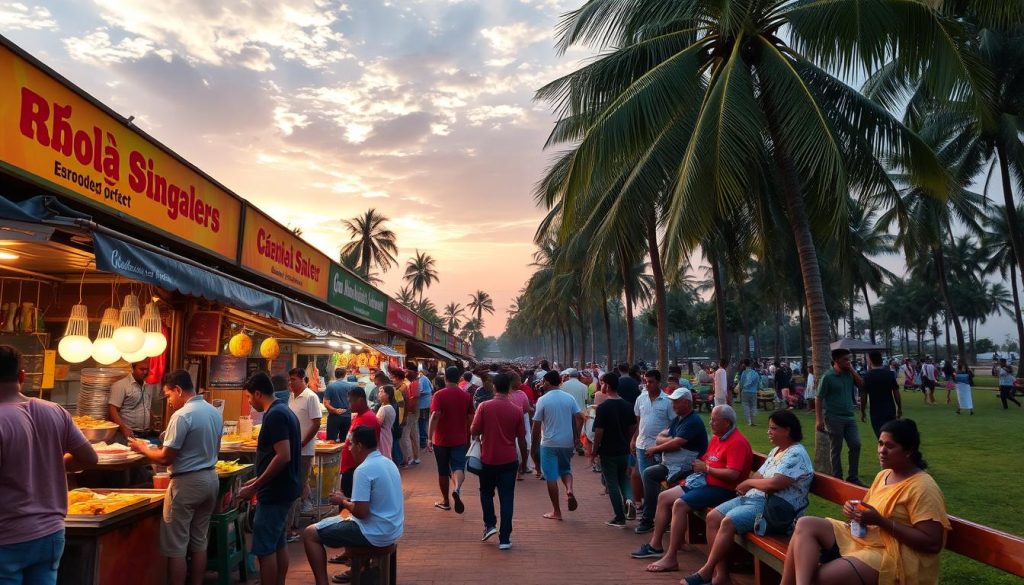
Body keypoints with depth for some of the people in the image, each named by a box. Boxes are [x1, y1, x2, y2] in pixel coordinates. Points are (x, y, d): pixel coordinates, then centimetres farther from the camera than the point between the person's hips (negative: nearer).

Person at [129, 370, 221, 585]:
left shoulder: (182, 416, -17)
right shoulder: (214, 412, 8)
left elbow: (166, 458, -15)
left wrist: (143, 448, 2)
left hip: (187, 482, -8)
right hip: (210, 478, 8)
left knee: (176, 546, 3)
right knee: (199, 541, 16)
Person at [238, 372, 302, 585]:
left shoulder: (274, 415, -19)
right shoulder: (284, 411, 12)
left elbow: (283, 457, -26)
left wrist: (254, 487, -19)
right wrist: (257, 480, 19)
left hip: (275, 492, -10)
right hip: (283, 489, 10)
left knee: (264, 549, -2)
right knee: (278, 544, 16)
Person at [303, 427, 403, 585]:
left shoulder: (363, 469, -20)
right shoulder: (388, 463, 7)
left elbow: (361, 512, -23)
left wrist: (342, 501, -5)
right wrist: (349, 500, 15)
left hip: (376, 533, -9)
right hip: (393, 529, 9)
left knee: (310, 533, -2)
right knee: (346, 514, 34)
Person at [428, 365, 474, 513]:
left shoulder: (439, 395, -9)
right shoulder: (466, 396, 2)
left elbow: (435, 415, -20)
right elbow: (470, 419, 8)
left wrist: (429, 437, -20)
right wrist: (468, 438, 20)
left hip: (441, 440, -1)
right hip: (460, 439, 1)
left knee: (443, 471, 13)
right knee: (458, 467, -2)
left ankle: (445, 501, 24)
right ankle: (457, 489, -32)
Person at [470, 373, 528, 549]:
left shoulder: (484, 407, -10)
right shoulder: (516, 410, -5)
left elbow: (474, 431, -7)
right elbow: (521, 439, 0)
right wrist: (524, 459, 12)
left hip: (488, 458, 0)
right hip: (509, 460, 0)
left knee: (486, 492, 22)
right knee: (507, 498, 5)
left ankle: (490, 525, 11)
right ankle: (504, 539, 5)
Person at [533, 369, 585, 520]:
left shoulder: (543, 400, -9)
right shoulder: (570, 398, 2)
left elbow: (536, 424, -8)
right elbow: (579, 418, -3)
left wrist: (536, 438, 6)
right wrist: (575, 436, 6)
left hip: (549, 443, -4)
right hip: (567, 442, 4)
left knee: (551, 477, 5)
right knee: (566, 469, 23)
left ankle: (556, 511, 10)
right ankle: (569, 489, -6)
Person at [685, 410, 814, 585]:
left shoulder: (796, 454, -13)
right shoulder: (776, 451, 19)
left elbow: (773, 484, -23)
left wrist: (749, 482, -6)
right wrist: (746, 485, -7)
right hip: (754, 498, 10)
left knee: (728, 522, -28)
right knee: (713, 517, -7)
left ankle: (707, 570, -13)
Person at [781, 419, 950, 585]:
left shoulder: (923, 488, -14)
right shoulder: (883, 475, 12)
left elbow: (933, 543, -20)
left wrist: (881, 521, -21)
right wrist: (855, 509, -1)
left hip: (892, 555, -9)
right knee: (805, 525, -11)